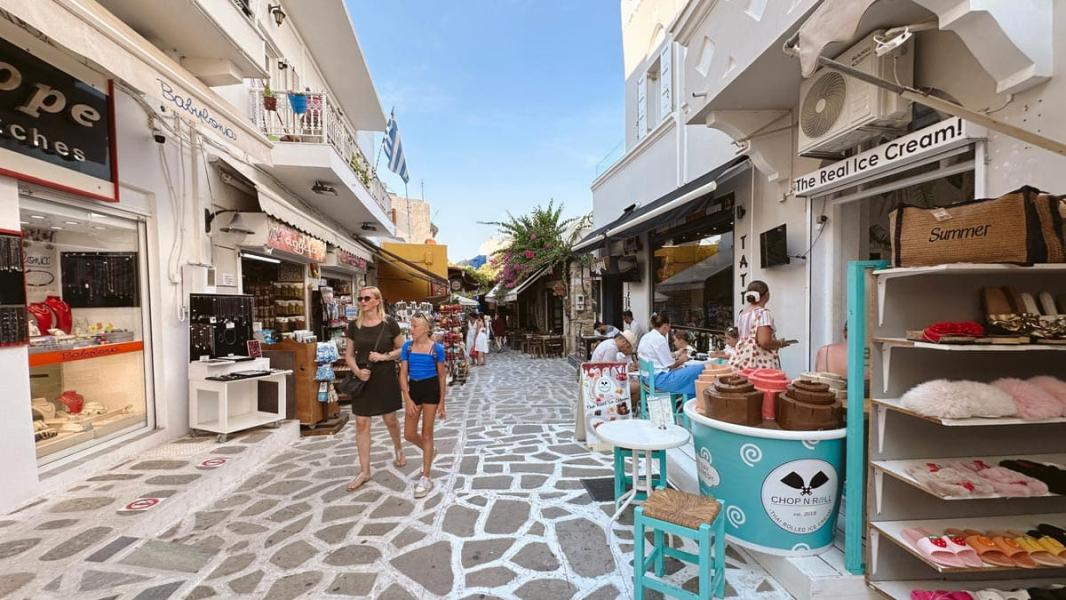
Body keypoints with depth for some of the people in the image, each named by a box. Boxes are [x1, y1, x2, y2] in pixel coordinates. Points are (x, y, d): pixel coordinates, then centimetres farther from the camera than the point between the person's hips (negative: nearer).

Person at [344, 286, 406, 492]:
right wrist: (357, 371, -13)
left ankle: (398, 449, 42)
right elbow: (348, 354, 5)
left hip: (385, 378, -2)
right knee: (361, 423, 4)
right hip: (363, 379, 2)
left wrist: (384, 356, -16)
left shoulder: (389, 324, -7)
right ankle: (364, 471, 16)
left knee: (390, 419, 12)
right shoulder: (354, 325, 1)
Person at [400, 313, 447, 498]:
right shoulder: (407, 346, -2)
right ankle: (430, 452, 41)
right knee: (409, 434, 10)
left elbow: (442, 376, -3)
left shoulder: (437, 348, -10)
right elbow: (403, 374, -1)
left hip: (431, 389, -4)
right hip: (413, 388, 4)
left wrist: (441, 402, -3)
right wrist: (407, 399, -10)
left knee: (426, 433, 2)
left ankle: (426, 478, 13)